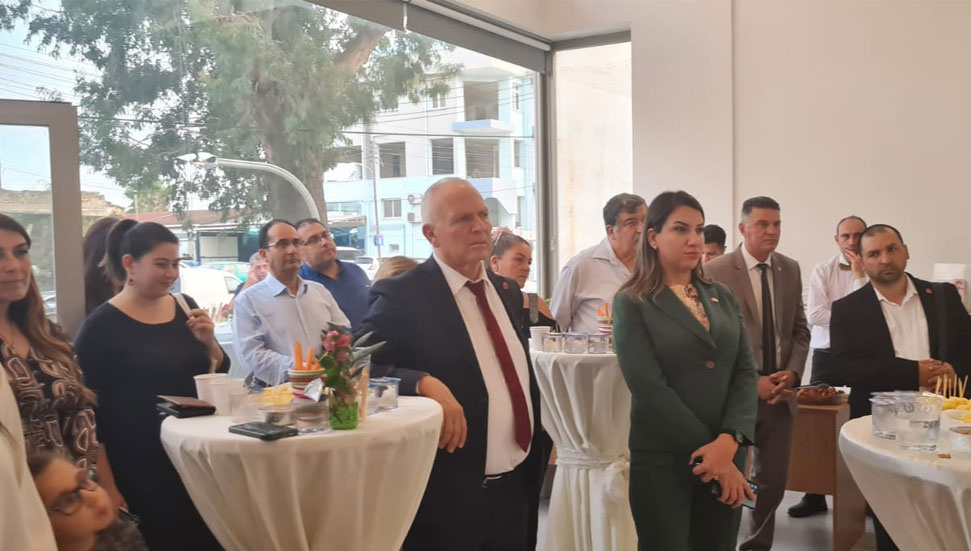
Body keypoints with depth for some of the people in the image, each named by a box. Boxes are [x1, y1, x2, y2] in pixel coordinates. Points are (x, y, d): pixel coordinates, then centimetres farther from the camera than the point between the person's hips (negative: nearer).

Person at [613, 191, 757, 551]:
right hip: (661, 459, -4)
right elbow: (649, 388, -14)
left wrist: (729, 442, -14)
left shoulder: (722, 297, 10)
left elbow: (745, 371, 2)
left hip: (727, 454, 5)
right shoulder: (632, 304, -6)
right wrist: (710, 452, -15)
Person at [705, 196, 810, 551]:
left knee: (773, 484, 11)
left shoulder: (790, 269, 7)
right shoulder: (716, 272, -9)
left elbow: (800, 329, 11)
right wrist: (751, 382, -14)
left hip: (780, 393, 5)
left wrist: (792, 372, -6)